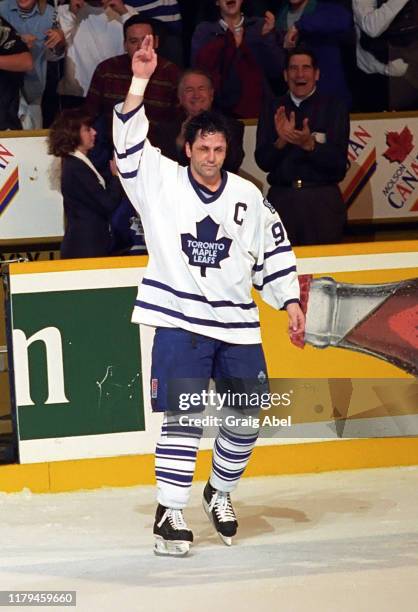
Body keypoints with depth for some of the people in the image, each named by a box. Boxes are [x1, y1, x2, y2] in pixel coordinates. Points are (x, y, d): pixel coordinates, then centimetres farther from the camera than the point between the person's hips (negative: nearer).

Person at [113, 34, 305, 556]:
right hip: (180, 321, -4)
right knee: (183, 417, -10)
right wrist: (139, 82, -22)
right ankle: (170, 513, -5)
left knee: (245, 417, 6)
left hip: (238, 325, 4)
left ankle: (220, 493, 29)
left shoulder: (248, 196, 6)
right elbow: (130, 141, -14)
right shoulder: (161, 181, -1)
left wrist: (291, 303, 7)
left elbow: (273, 253, 13)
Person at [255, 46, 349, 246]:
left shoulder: (335, 107, 3)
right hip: (281, 198, 1)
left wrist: (310, 145, -21)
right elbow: (263, 162, 3)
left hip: (322, 201, -1)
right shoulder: (273, 107, 8)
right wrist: (281, 141, -16)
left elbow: (339, 163, -4)